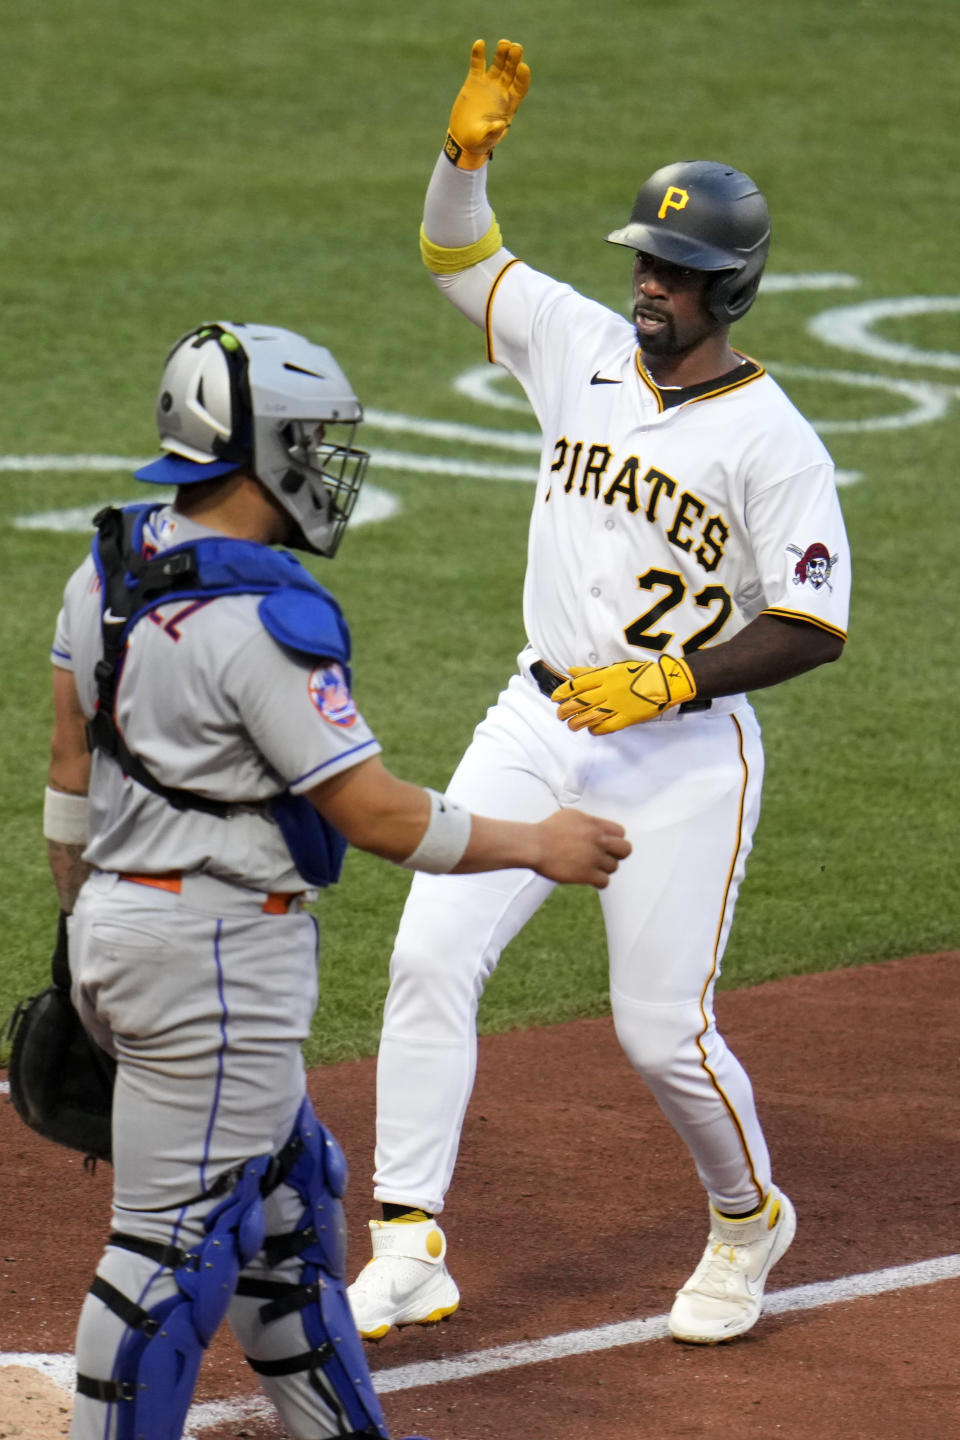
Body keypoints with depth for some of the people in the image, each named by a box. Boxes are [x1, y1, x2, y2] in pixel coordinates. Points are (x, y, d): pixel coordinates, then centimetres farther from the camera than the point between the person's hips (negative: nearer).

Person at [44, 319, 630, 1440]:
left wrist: (83, 926, 24)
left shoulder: (109, 569, 6)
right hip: (216, 956, -10)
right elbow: (376, 816, -19)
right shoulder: (262, 619, -22)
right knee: (181, 1236, -3)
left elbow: (69, 771, 14)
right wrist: (538, 845, -6)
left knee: (283, 1194, 21)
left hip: (118, 924, 10)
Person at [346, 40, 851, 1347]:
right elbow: (457, 254, 11)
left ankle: (749, 1220, 28)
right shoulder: (587, 350, 4)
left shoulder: (773, 440, -12)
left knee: (663, 1032, -2)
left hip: (683, 753, -5)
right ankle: (409, 1252, -4)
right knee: (429, 957, -9)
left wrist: (662, 682, -23)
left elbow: (814, 630, -14)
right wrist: (467, 153, -9)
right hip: (540, 722, 5)